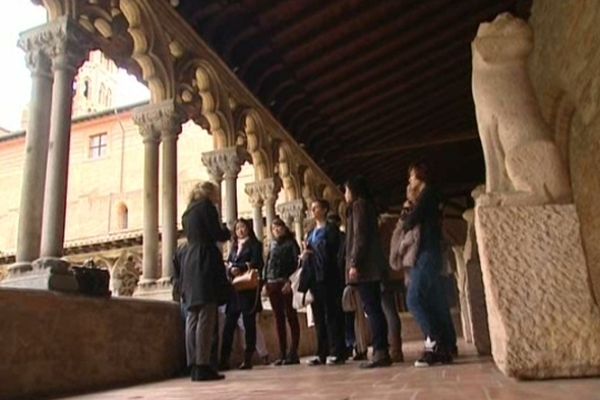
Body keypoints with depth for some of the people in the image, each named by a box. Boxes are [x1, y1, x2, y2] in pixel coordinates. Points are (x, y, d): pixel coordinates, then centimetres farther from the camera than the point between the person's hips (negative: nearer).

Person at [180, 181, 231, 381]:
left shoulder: (187, 212, 21)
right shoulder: (206, 206, -2)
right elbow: (217, 234, -9)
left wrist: (220, 231, 26)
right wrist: (227, 230, 13)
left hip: (189, 263, 8)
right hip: (205, 263, -8)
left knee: (193, 316, 4)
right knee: (206, 317, -10)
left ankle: (194, 365, 5)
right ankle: (202, 366, -12)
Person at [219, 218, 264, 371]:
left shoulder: (255, 244, 7)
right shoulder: (234, 246, 22)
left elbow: (256, 263, -6)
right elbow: (228, 265, 12)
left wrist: (240, 268, -17)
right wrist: (231, 269, -10)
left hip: (249, 288, -4)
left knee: (249, 323, -2)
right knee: (229, 324, -2)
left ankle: (248, 359, 1)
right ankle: (224, 359, -1)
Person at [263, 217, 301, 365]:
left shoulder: (291, 243, 3)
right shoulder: (273, 245, 18)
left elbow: (296, 263, -5)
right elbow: (267, 264, 17)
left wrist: (290, 281, -15)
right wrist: (265, 282, 7)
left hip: (286, 284, -5)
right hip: (272, 285, 5)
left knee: (291, 316, -3)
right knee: (279, 318, 6)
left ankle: (293, 353, -1)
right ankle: (282, 354, 9)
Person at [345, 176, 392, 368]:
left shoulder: (358, 205, -5)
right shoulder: (367, 206, 22)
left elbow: (359, 237, -16)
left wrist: (354, 263, -19)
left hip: (364, 266, -9)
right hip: (372, 266, 9)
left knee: (371, 309, -10)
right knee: (375, 308, 8)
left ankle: (380, 352, -11)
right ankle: (382, 352, 10)